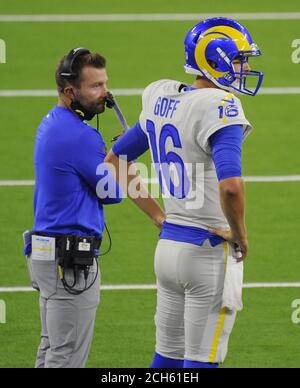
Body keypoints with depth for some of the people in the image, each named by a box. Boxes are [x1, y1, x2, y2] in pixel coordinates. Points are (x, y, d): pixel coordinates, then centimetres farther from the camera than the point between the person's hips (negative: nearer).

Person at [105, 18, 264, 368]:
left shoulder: (161, 100, 6)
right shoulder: (220, 107, -19)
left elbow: (115, 160, 18)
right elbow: (230, 186, -33)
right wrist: (240, 236, -15)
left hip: (167, 244, 8)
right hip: (209, 251, -8)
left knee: (167, 355, 16)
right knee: (202, 361, 0)